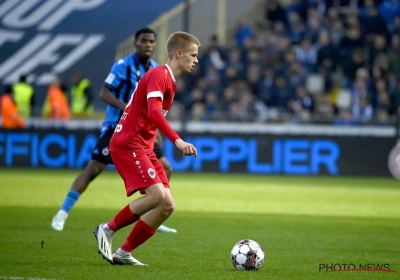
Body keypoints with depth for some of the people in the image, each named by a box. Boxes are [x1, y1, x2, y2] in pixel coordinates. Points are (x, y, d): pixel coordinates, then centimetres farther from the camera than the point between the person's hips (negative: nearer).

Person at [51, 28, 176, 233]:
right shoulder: (123, 65, -12)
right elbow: (104, 93, -16)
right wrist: (127, 108, -29)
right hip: (116, 128, -6)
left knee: (164, 168, -1)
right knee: (93, 168, -11)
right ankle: (62, 214, -3)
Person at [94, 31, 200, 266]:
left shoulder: (169, 80, 17)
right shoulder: (159, 75, -13)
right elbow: (153, 112, -28)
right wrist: (177, 140, -36)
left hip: (143, 148, 10)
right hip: (128, 145, -10)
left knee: (167, 206, -1)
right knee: (157, 195, -24)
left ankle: (124, 253, 4)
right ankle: (108, 230, -8)